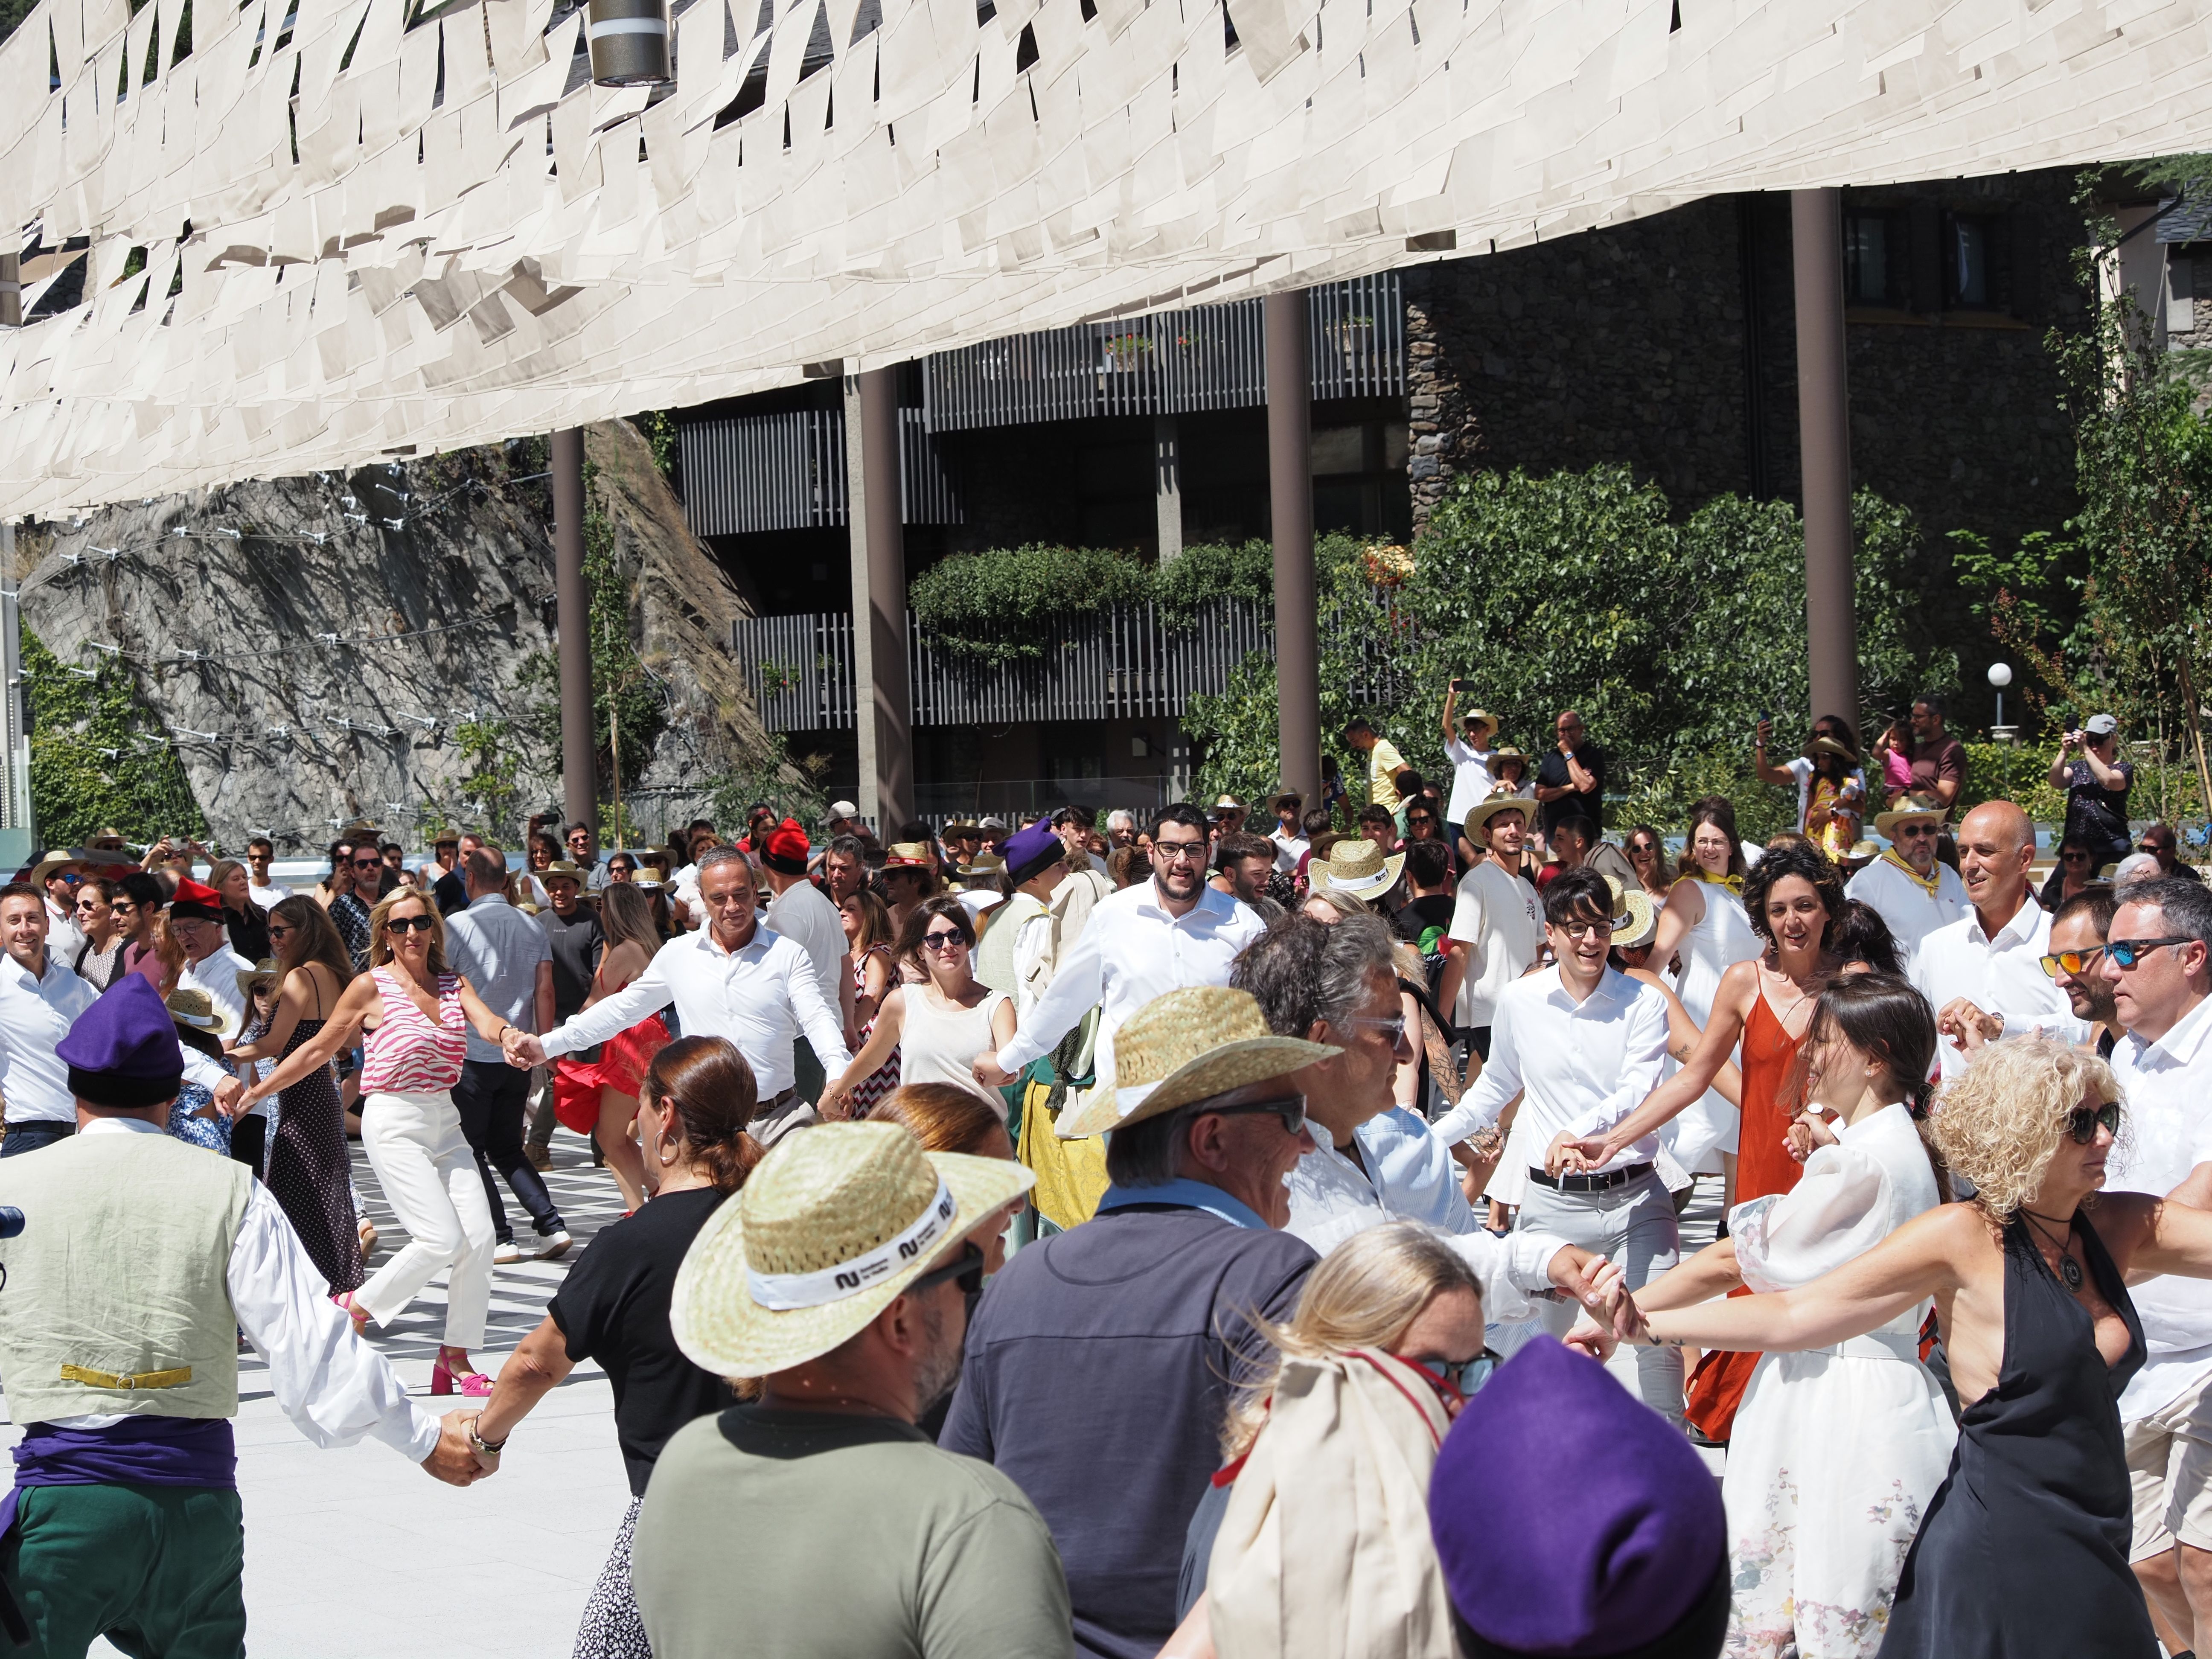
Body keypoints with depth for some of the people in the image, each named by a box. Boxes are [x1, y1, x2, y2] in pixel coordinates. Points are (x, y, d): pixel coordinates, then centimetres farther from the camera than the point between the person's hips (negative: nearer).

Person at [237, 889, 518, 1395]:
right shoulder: (371, 986, -2)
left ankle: (455, 1356, 4)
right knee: (443, 1238, -16)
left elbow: (486, 1021, -9)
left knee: (479, 1236, -6)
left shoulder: (453, 986, 10)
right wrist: (256, 1092, 7)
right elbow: (320, 1048, 6)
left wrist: (509, 1035, -34)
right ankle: (355, 1306, 5)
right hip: (394, 1124, -5)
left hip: (445, 1121, 5)